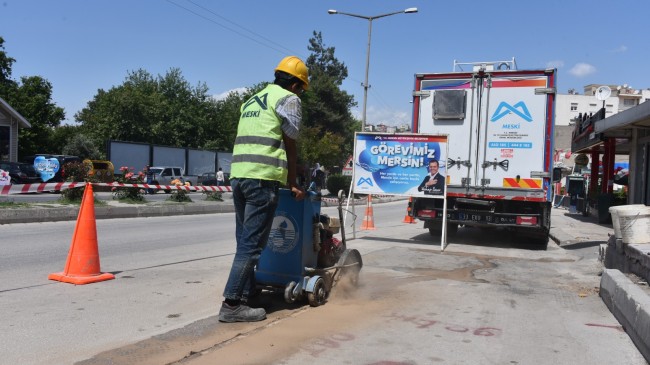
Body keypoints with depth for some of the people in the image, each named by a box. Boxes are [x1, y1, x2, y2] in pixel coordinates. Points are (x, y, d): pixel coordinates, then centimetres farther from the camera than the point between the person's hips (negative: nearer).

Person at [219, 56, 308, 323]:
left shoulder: (252, 101, 27)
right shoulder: (288, 99, 3)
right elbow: (290, 145, 1)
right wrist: (292, 183, 10)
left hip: (238, 174, 8)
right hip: (262, 177, -8)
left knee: (244, 239, 16)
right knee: (252, 243, -6)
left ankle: (247, 291, 25)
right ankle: (232, 304, -6)